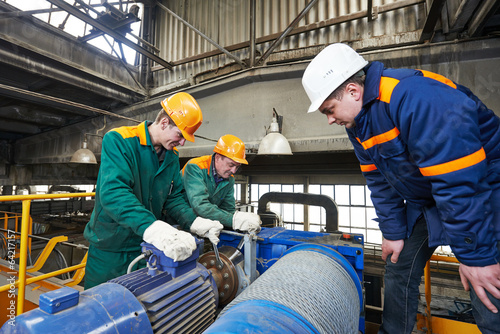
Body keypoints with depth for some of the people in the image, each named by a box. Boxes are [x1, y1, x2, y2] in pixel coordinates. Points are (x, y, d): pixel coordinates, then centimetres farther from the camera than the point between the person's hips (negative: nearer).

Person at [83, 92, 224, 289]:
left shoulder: (172, 157, 2)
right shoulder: (118, 141, -18)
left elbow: (174, 197, 3)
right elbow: (113, 192, -31)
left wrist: (195, 223, -15)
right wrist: (152, 228, -44)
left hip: (147, 247, 5)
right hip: (110, 248, -5)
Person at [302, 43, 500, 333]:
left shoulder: (415, 97, -31)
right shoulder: (357, 122, -3)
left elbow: (462, 182, -30)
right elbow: (379, 180, 2)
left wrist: (476, 255, -23)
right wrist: (393, 231, 3)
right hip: (423, 201, 7)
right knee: (399, 270, 11)